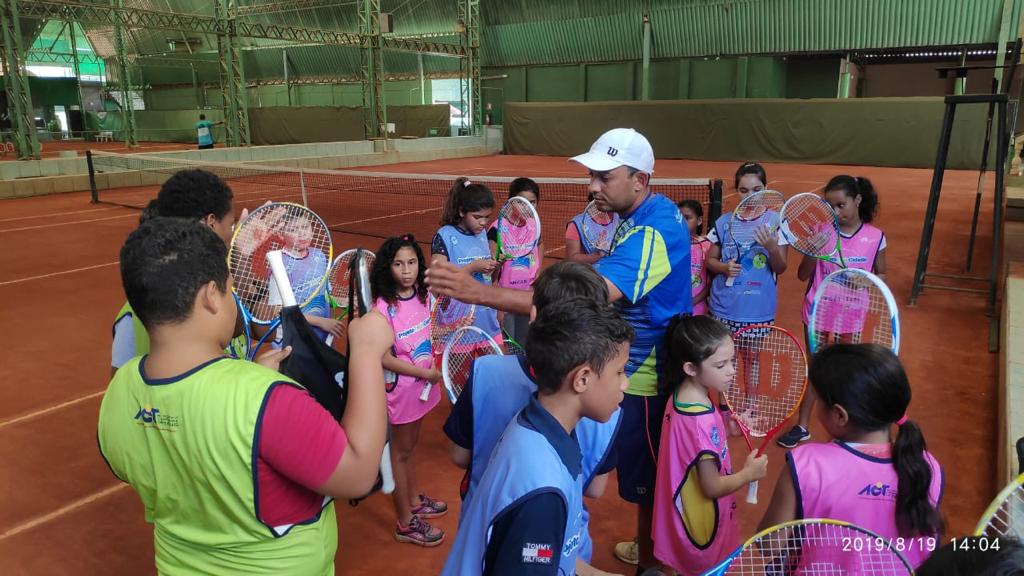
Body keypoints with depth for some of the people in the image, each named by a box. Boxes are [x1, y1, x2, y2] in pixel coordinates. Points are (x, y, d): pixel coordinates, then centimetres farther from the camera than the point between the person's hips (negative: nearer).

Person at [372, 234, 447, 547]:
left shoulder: (423, 294, -3)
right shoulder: (383, 307, -24)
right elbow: (384, 358, -23)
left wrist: (433, 368, 2)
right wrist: (426, 373, -19)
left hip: (422, 384, 7)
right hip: (400, 387, -6)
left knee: (410, 445, 23)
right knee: (400, 451, 8)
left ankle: (414, 501, 42)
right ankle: (406, 524, 22)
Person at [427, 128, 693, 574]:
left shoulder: (650, 236, -31)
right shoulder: (655, 211, 1)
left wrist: (480, 293, -48)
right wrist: (604, 259, -5)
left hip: (648, 377, -10)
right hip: (649, 367, 10)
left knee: (645, 482, 10)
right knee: (652, 474, 26)